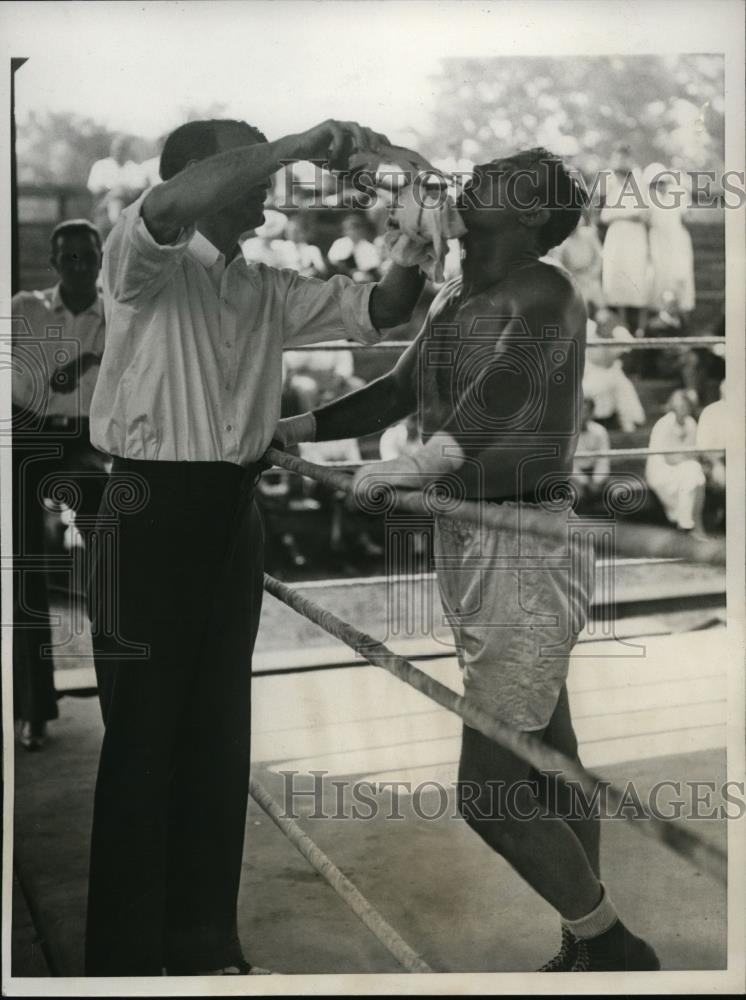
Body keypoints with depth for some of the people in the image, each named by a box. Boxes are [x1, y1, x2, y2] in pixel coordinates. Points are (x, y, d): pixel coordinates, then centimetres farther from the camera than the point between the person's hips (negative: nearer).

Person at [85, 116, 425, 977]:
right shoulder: (142, 263, -4)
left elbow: (377, 310, 12)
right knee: (143, 735, 0)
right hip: (153, 508, -6)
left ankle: (203, 939, 27)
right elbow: (169, 207, -27)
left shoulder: (269, 292, 13)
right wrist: (301, 143, -24)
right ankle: (125, 953, 15)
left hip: (233, 512, 6)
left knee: (220, 732, 12)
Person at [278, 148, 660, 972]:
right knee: (550, 772, 19)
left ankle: (616, 949, 20)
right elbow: (395, 393, 21)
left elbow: (510, 380, -34)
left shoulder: (543, 293, -14)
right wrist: (289, 430, 18)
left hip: (524, 555, -8)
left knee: (488, 796, -3)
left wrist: (424, 464, -49)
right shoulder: (453, 300, 11)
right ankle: (586, 946, 37)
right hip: (466, 550, 8)